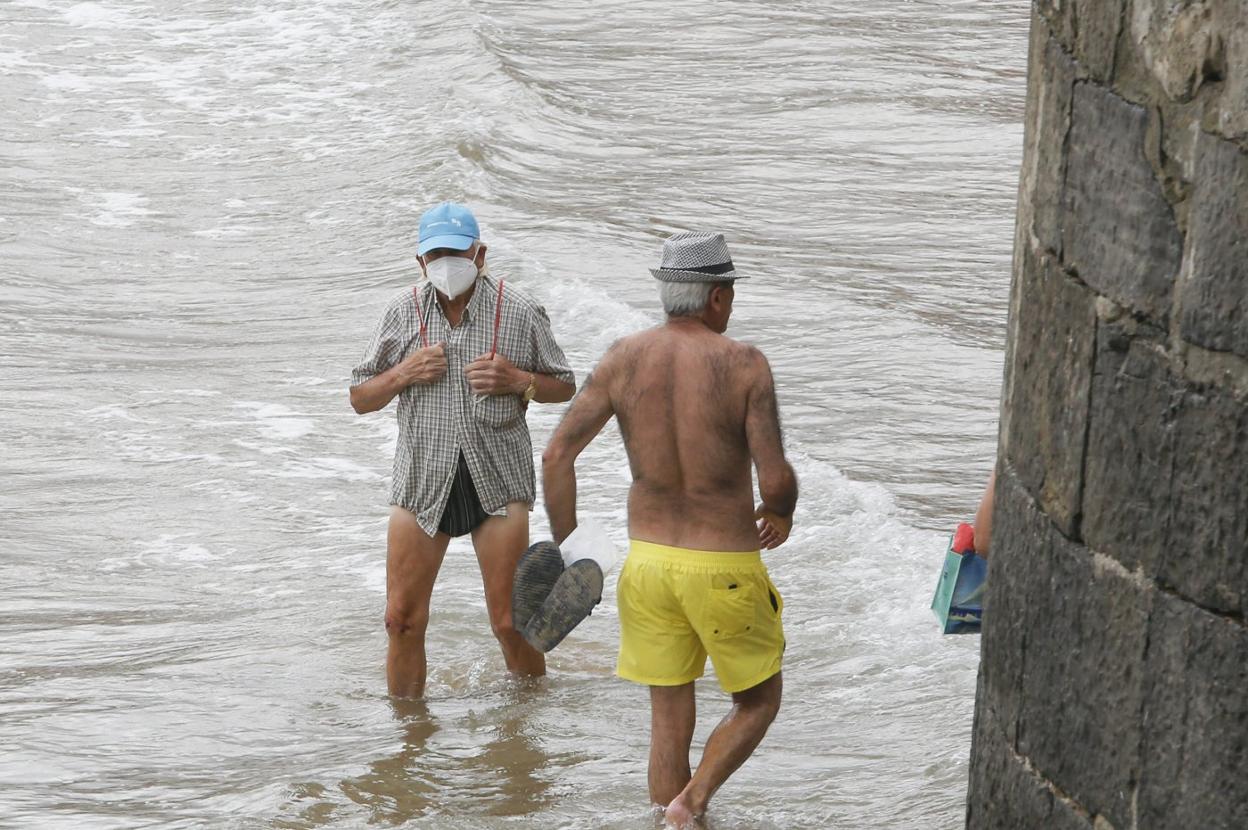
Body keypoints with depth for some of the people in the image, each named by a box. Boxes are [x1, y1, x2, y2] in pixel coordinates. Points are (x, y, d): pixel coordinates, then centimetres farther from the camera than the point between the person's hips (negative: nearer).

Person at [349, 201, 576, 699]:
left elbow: (564, 387, 8)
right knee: (403, 620, 1)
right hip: (422, 483, 2)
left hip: (497, 482, -2)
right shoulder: (403, 312, 2)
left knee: (510, 622, -2)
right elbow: (360, 399, 9)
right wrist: (404, 374, -11)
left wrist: (517, 381, -12)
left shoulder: (519, 313, -2)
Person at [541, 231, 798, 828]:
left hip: (648, 560, 4)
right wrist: (782, 513, 5)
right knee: (758, 704, 16)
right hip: (726, 571, -4)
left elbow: (557, 455, -7)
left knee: (669, 722, 13)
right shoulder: (745, 365, -14)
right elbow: (775, 480, -18)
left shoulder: (624, 359, -4)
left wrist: (566, 550, 2)